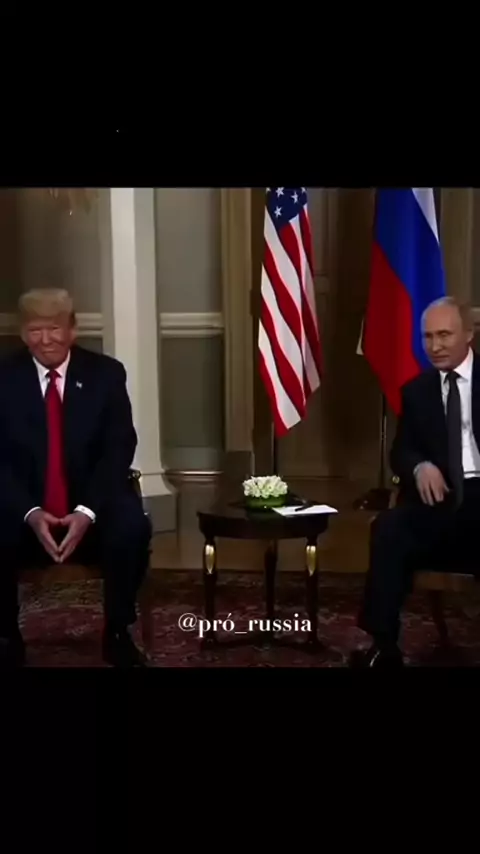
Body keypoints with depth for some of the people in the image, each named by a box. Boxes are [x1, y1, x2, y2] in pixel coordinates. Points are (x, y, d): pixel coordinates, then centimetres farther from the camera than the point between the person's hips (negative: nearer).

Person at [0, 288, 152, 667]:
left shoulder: (106, 373, -1)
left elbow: (119, 450, -6)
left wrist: (87, 511, -20)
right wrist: (31, 513, -21)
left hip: (93, 508, 0)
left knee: (132, 527, -29)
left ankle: (118, 633, -5)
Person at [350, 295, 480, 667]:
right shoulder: (416, 390, 18)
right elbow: (401, 451, 16)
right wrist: (420, 466, -10)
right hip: (439, 496, 3)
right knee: (388, 527, -28)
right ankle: (384, 645, -22)